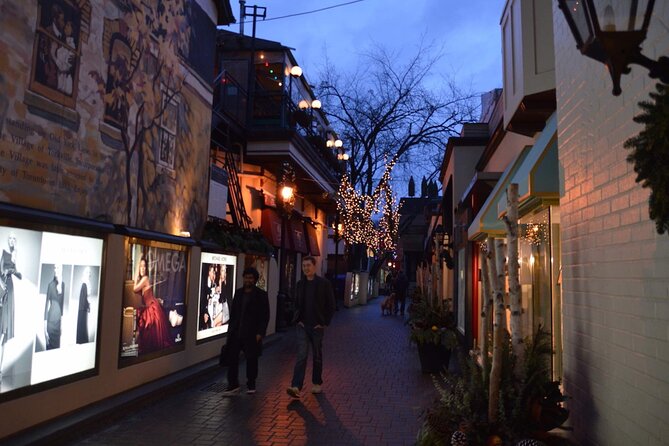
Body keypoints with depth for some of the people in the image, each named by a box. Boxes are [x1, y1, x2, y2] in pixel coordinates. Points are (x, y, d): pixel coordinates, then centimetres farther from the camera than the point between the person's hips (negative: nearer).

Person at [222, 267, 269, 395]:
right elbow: (233, 312, 16)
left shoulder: (261, 294, -3)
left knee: (251, 359, 6)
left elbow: (265, 316, -6)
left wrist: (260, 333, -13)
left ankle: (251, 385, 21)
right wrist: (231, 329, 10)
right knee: (232, 357, 2)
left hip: (251, 334, -4)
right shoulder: (238, 293, 12)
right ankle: (233, 385, 12)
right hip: (236, 333, 4)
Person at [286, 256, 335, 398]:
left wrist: (324, 323, -8)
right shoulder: (300, 284, 7)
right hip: (302, 326, 2)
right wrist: (298, 319, 5)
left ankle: (317, 383, 26)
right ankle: (296, 387, -13)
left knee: (317, 356, 11)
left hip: (317, 326, -2)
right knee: (301, 356, -7)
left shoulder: (324, 284, -5)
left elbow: (331, 305, -3)